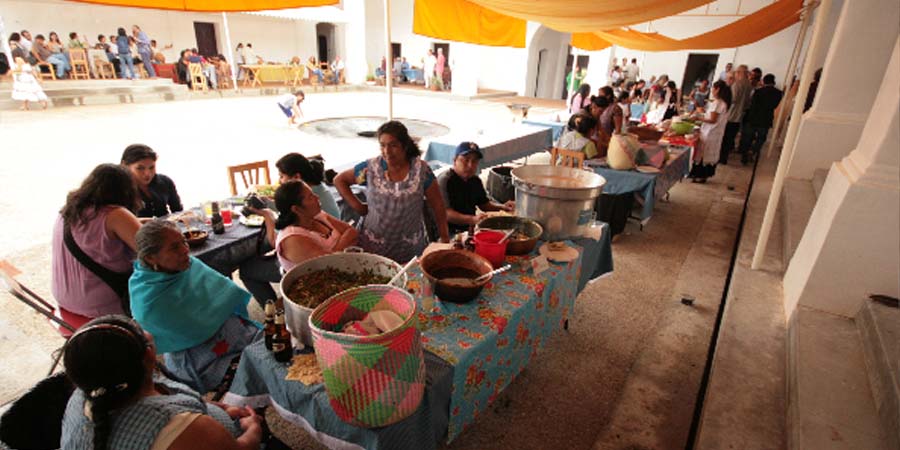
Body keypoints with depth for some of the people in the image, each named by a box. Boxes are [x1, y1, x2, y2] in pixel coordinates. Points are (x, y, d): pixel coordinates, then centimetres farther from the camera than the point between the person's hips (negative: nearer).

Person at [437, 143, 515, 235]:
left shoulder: (475, 181, 13)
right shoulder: (444, 180, -13)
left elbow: (484, 204, 26)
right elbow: (445, 213, -24)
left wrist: (502, 207, 7)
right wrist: (472, 219, -37)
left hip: (469, 229, 8)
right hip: (450, 234, -8)